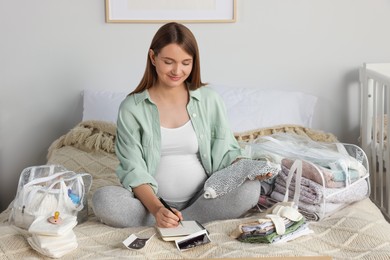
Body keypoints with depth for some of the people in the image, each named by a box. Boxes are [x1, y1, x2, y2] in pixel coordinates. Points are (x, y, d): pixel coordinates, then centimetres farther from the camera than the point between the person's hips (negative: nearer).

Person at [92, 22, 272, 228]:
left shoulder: (209, 100, 3)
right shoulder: (132, 108, -2)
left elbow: (226, 152, 8)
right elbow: (133, 170, -8)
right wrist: (157, 209, -26)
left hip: (203, 199, 2)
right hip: (152, 201, -1)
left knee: (250, 189, -26)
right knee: (103, 199, -28)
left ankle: (171, 225, -18)